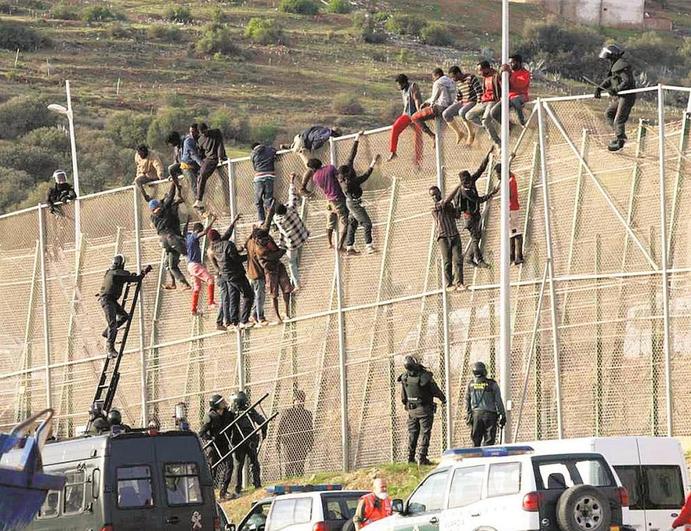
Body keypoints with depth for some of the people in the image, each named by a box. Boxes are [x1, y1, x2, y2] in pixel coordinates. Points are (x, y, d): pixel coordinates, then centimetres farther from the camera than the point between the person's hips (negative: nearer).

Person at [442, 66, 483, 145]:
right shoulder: (458, 82, 10)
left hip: (473, 102, -8)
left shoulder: (471, 78, -14)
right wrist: (454, 107, 19)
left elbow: (480, 92, -17)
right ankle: (459, 133, 4)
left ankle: (471, 133, -18)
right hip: (463, 102, 8)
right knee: (445, 114, -10)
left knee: (462, 112, -38)